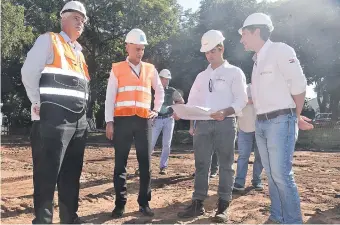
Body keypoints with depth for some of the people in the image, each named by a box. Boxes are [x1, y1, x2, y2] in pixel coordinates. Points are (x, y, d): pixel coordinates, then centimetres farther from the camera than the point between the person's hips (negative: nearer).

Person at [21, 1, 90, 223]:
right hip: (54, 117, -7)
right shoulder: (48, 41, 2)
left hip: (78, 119, 8)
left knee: (72, 172, 11)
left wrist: (82, 109, 15)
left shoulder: (79, 52, 23)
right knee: (47, 173, -5)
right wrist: (39, 104, -9)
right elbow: (29, 72, -8)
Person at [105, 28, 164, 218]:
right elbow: (110, 97, 1)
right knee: (120, 163, 2)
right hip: (122, 120, -2)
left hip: (143, 121, 2)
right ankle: (120, 204, 12)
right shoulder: (117, 69, 4)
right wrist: (109, 122, -6)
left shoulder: (150, 69, 12)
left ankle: (144, 202, 15)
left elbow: (160, 91, 26)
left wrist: (156, 110, 14)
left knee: (145, 163, 4)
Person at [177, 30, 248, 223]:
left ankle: (223, 207, 7)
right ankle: (198, 203, 11)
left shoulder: (234, 72, 4)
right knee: (201, 164, 4)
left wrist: (225, 112, -23)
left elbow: (242, 99, -6)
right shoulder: (202, 76, 19)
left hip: (225, 124, -4)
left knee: (226, 165, 0)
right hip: (203, 124, 5)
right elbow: (193, 101, 16)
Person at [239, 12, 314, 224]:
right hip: (261, 123, 8)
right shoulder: (258, 60, 16)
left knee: (282, 175, -8)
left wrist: (295, 117, 1)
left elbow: (299, 86, -8)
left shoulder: (280, 50, -8)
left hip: (280, 122, -8)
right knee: (272, 174, 12)